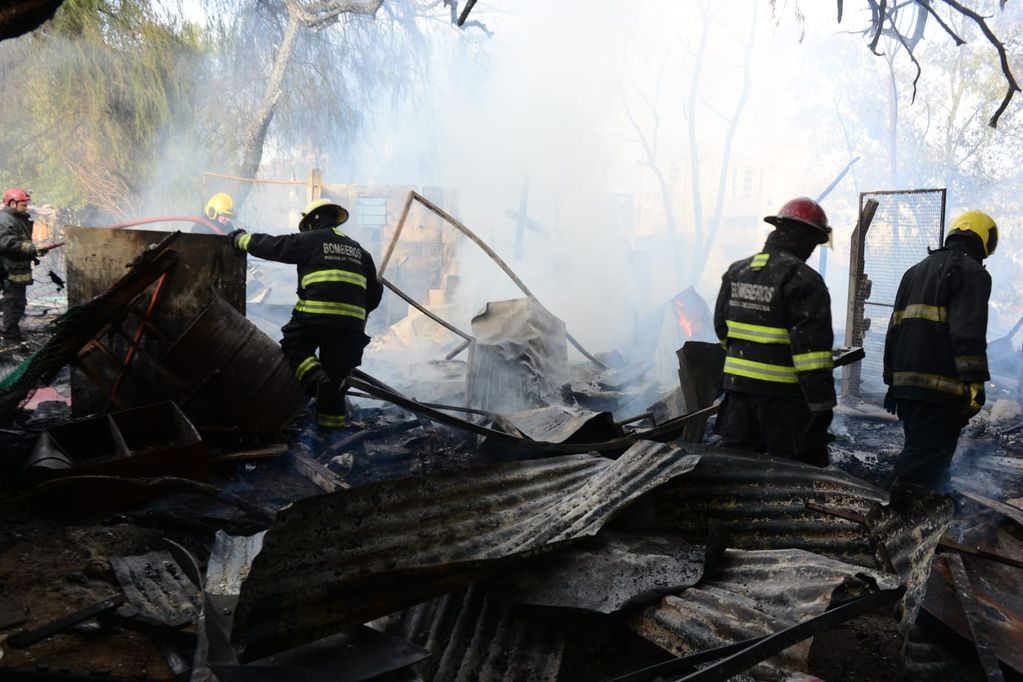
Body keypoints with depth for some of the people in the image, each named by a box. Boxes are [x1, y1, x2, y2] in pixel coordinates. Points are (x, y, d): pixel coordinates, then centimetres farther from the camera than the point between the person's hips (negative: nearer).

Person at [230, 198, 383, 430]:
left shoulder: (311, 240, 4)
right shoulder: (358, 250, 21)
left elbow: (271, 246, 5)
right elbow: (375, 291, 22)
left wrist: (241, 239, 19)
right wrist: (361, 312, 34)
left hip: (314, 317, -5)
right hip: (351, 323, 5)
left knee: (294, 347, 15)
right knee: (335, 369, 13)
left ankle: (316, 379, -12)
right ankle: (332, 415, 11)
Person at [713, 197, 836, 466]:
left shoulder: (736, 272, 8)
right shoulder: (803, 280, -15)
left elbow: (722, 327, 16)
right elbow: (811, 348, -19)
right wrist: (821, 403, -16)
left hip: (737, 383, 7)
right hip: (782, 393, -7)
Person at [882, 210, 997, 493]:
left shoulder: (916, 271, 23)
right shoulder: (972, 272, -2)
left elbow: (894, 329, 22)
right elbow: (969, 333, -16)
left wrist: (892, 379, 24)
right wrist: (975, 383, -18)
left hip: (906, 382, 8)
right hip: (941, 386, -8)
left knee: (920, 451, 18)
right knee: (926, 456, -10)